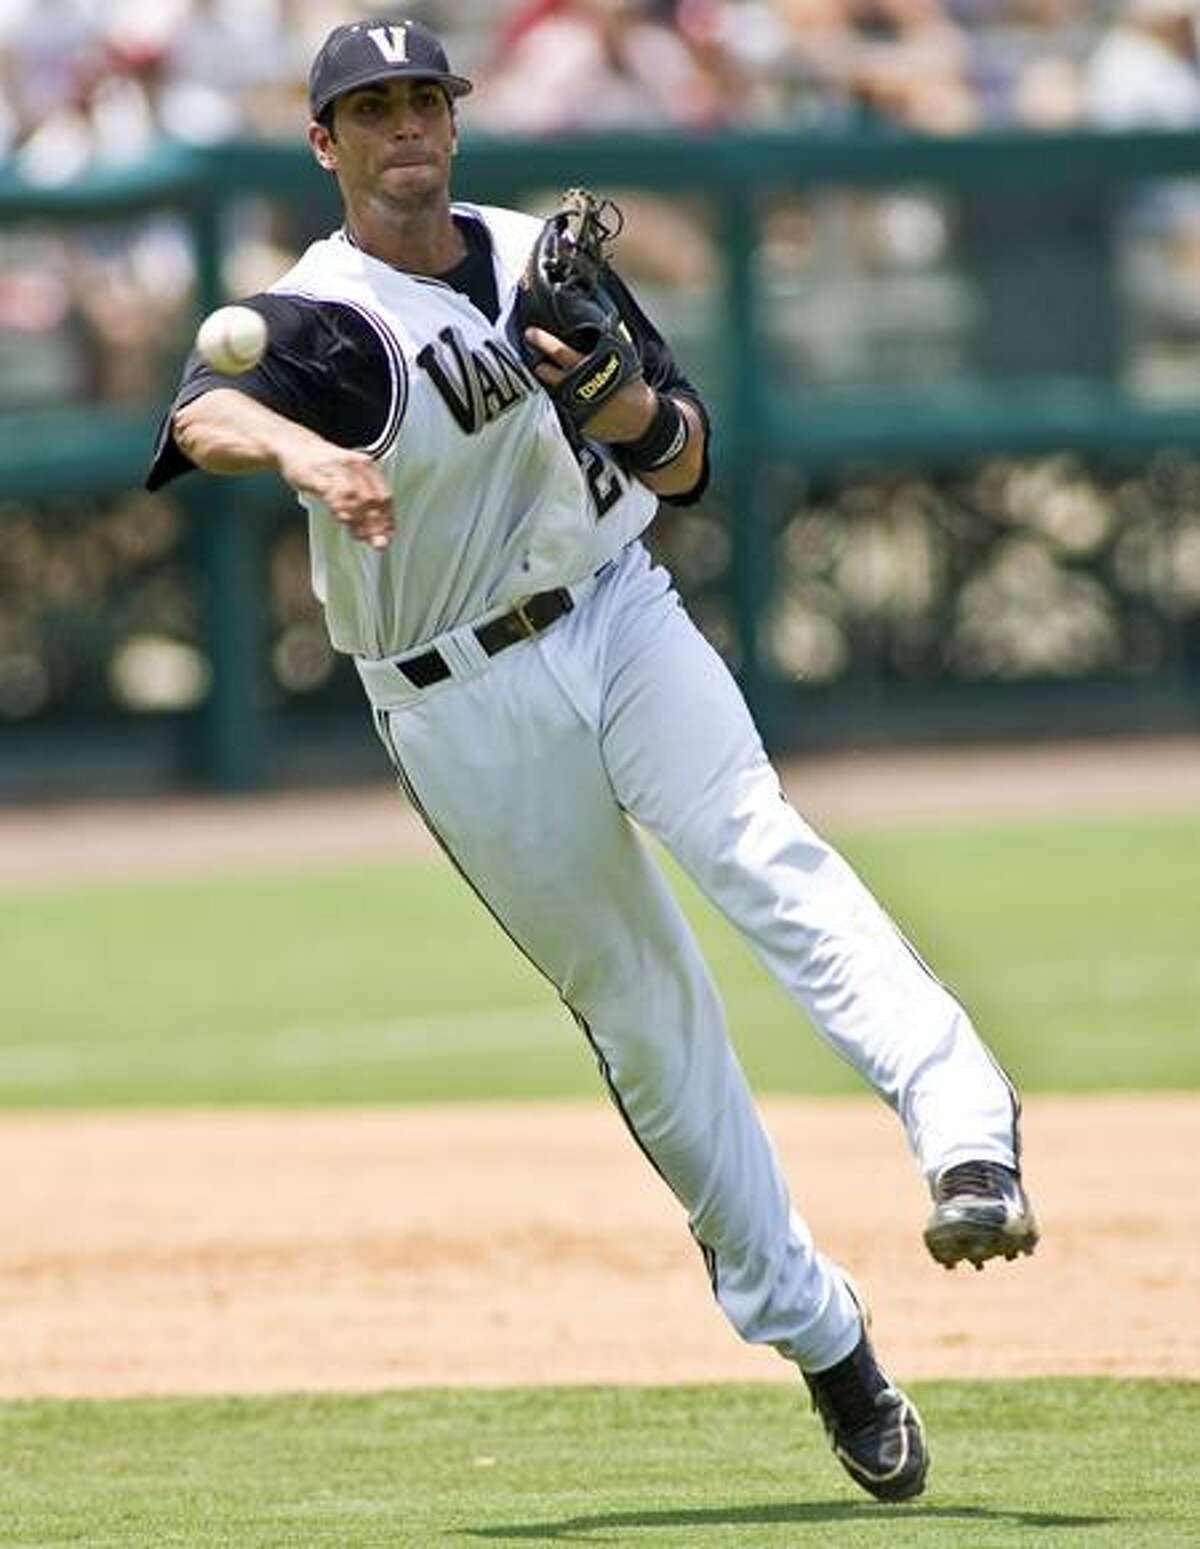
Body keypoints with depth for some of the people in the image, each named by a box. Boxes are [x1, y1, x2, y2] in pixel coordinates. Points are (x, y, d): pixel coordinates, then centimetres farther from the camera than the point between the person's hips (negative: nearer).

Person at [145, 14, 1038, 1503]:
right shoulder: (317, 317, -12)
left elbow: (683, 467, 3)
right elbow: (203, 410, -35)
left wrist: (622, 396, -21)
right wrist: (299, 446, -58)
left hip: (618, 618, 2)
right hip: (460, 706, -2)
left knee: (759, 850, -24)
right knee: (638, 1006, 2)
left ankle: (963, 1135, -39)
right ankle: (813, 1331, 12)